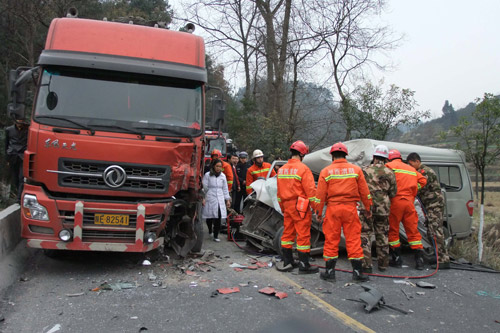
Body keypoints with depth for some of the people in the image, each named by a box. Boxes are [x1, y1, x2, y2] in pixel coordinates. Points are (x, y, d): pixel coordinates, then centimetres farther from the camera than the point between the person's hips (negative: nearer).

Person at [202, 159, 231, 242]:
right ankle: (210, 230, 35)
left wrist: (227, 200, 13)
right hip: (210, 199, -2)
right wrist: (203, 198, -8)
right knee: (209, 216, 5)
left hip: (220, 200, 2)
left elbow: (225, 189, 15)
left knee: (218, 217, -9)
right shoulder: (207, 175, 0)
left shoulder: (223, 176, 11)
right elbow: (204, 188, -1)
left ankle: (216, 236, -2)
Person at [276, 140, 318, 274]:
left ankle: (287, 262, 23)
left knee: (287, 233, 14)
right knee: (303, 235, -1)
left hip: (286, 205, 7)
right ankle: (304, 265, 3)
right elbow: (310, 190, -14)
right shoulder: (303, 168, -12)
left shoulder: (282, 169, 11)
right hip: (300, 207, -7)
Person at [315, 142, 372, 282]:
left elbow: (320, 194, -1)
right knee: (353, 239, 6)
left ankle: (330, 271, 13)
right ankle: (357, 271, 10)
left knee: (331, 239, 5)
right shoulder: (356, 169, 5)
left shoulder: (326, 171, 0)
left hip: (333, 208, -1)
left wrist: (318, 212, 7)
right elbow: (364, 192, 8)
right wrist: (368, 208, 18)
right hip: (350, 208, 1)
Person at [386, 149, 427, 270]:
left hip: (395, 201, -5)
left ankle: (396, 259, 10)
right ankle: (419, 260, 7)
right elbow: (423, 180, 19)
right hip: (409, 202, 5)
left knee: (393, 230, 6)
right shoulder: (411, 169, 19)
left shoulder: (389, 166, 1)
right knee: (413, 230, 8)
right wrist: (413, 191, 19)